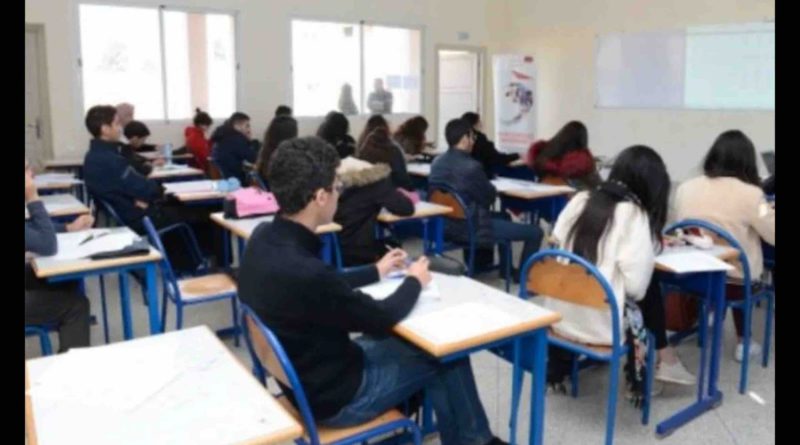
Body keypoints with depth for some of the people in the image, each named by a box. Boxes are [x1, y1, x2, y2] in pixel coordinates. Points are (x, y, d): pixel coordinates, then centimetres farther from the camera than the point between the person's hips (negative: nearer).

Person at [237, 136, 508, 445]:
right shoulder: (303, 271, -36)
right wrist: (414, 282, -1)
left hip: (308, 369, 8)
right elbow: (382, 319, -19)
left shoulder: (265, 238, -9)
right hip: (334, 395, -8)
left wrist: (377, 271, 16)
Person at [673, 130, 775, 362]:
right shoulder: (750, 194, -18)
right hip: (735, 279, -4)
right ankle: (742, 342, 38)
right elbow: (772, 236, -9)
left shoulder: (685, 188, -6)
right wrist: (769, 211, 10)